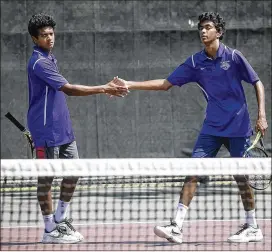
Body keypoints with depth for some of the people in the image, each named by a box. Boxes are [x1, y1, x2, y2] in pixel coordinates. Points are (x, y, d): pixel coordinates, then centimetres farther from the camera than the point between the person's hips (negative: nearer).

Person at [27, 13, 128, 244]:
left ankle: (60, 220, 23)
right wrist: (103, 89, -24)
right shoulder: (39, 63, -18)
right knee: (46, 179, -2)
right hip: (47, 132, -9)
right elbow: (68, 89, -24)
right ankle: (50, 231, 4)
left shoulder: (49, 58, 14)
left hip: (63, 128, 9)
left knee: (73, 173, 10)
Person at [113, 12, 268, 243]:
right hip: (212, 127, 4)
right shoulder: (195, 62, 3)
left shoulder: (233, 57, -7)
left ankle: (253, 228, 18)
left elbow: (257, 84, -1)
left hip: (238, 128, -4)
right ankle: (176, 227, -12)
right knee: (193, 172, -8)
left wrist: (262, 116, -11)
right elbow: (165, 84, 5)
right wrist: (130, 85, -2)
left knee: (241, 177, 1)